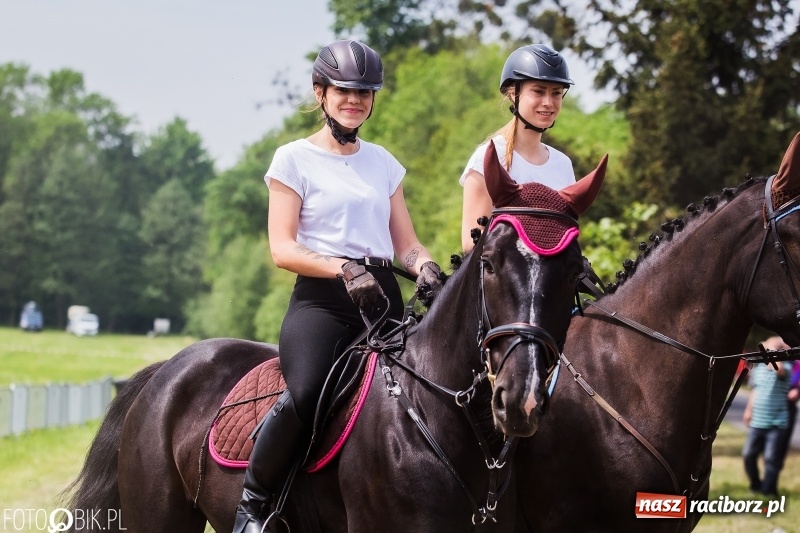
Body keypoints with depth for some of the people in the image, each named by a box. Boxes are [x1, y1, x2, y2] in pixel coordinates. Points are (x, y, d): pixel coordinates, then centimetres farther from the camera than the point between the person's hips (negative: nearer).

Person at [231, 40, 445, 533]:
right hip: (321, 298, -5)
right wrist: (345, 269, -20)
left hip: (383, 299, 5)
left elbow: (406, 243, 18)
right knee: (306, 393, -33)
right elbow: (282, 249, -4)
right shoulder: (295, 159, 5)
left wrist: (426, 270, -5)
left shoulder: (383, 162, 19)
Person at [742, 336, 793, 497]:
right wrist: (749, 409, 23)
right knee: (749, 454, 10)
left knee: (771, 458, -5)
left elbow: (779, 369, -35)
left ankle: (768, 490, 5)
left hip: (776, 423, -6)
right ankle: (755, 485, 29)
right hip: (757, 421, 6)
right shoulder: (758, 369, 9)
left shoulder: (785, 367, -9)